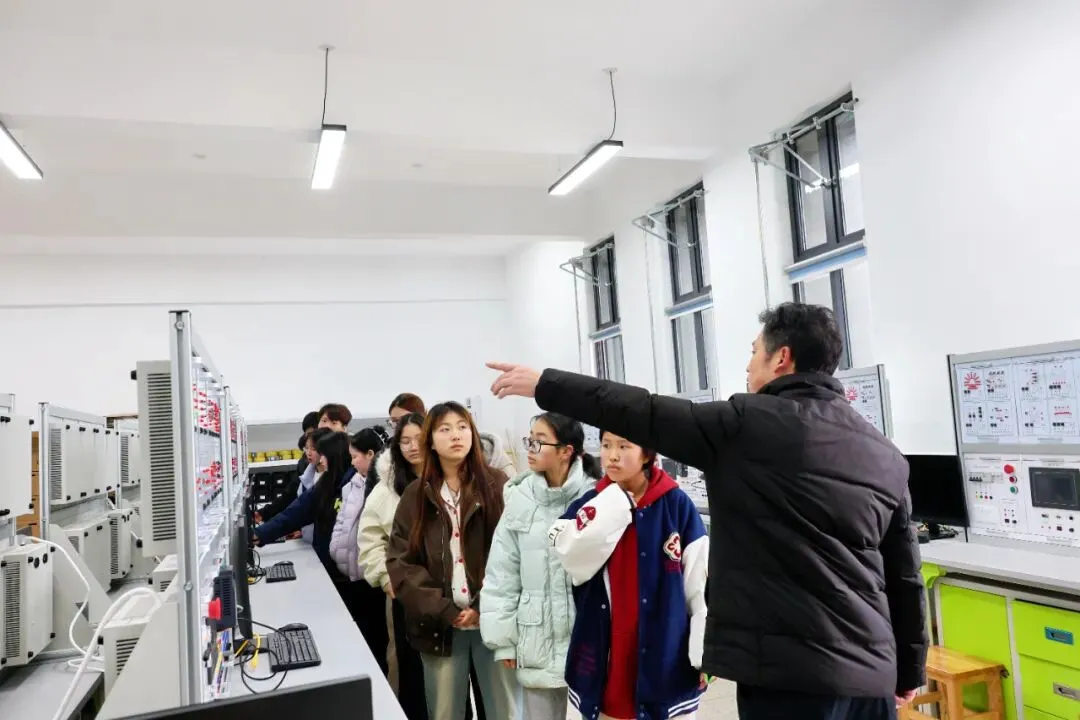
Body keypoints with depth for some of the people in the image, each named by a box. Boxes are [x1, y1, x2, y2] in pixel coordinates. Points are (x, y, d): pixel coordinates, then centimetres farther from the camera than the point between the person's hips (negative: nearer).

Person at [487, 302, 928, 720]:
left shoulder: (748, 423, -10)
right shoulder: (887, 457, 9)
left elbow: (642, 414, -6)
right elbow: (905, 576, 13)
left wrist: (544, 385, 3)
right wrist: (909, 671, 24)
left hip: (791, 670, -6)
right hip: (870, 669, 7)